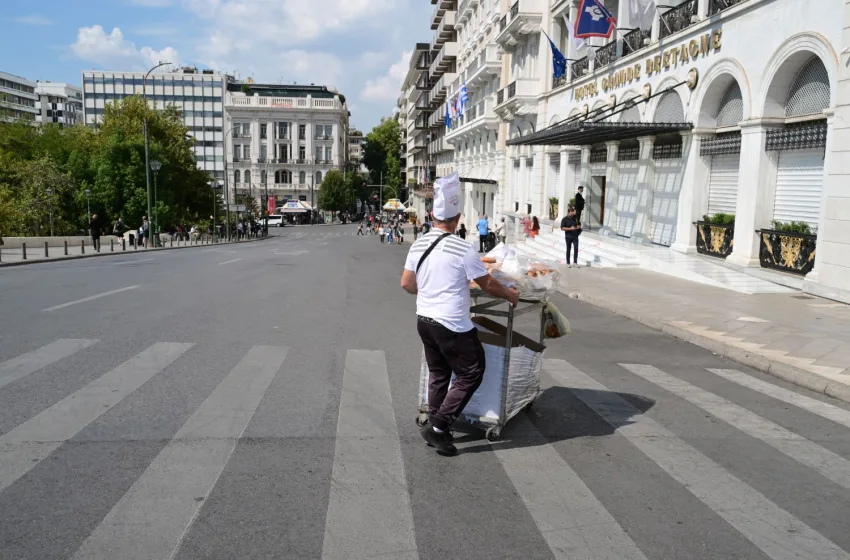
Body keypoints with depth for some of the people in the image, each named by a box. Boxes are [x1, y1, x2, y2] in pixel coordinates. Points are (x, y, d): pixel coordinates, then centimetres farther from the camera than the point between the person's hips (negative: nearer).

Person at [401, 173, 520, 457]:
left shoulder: (418, 245, 3)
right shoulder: (463, 249, -16)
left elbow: (406, 283, 10)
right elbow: (487, 284, -8)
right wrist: (510, 294, 10)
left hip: (424, 319, 7)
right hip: (452, 325, -7)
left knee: (438, 374, 18)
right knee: (470, 374, 7)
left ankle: (436, 428, 24)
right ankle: (439, 426, 4)